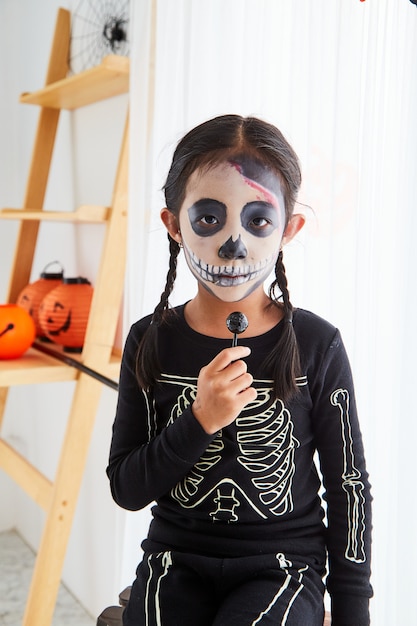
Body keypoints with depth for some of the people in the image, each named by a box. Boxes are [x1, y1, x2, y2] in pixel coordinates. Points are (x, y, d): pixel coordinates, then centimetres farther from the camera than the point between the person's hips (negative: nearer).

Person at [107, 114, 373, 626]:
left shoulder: (315, 345, -9)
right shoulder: (151, 342, -5)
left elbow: (348, 487, 0)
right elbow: (126, 488, -4)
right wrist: (199, 422, -20)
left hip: (283, 563, -1)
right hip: (176, 556, 1)